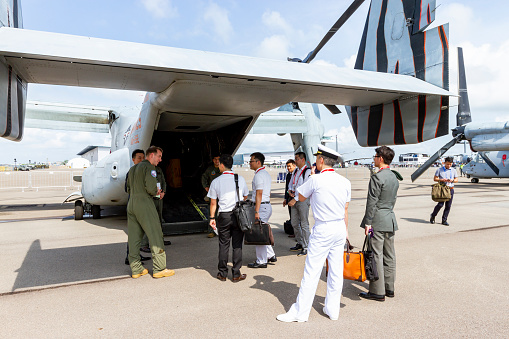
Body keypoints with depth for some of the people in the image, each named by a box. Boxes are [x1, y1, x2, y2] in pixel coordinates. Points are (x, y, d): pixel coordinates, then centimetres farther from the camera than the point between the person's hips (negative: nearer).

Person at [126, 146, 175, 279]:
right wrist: (156, 192, 3)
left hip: (131, 204, 9)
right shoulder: (149, 167, -7)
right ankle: (159, 269, 2)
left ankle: (136, 269, 17)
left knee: (133, 238, 10)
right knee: (155, 236, -2)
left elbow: (129, 189, 21)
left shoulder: (133, 168, 20)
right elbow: (151, 188, -19)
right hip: (144, 204, -9)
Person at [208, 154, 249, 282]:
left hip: (224, 216, -1)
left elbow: (213, 203, -1)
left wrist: (212, 217, 9)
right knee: (237, 245, 6)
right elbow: (245, 198, 9)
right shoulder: (241, 179, 2)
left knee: (223, 245, 9)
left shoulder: (216, 181, -3)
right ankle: (236, 274, 12)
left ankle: (222, 274, 19)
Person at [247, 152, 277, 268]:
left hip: (261, 206, -10)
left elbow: (259, 194, -20)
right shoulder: (266, 173, 17)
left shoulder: (259, 175, -14)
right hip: (267, 205, 10)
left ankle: (261, 261, 6)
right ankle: (271, 255, 26)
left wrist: (256, 211, -20)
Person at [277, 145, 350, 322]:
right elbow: (345, 209, 10)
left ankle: (300, 312, 9)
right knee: (336, 270, 14)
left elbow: (300, 197, 3)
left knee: (311, 271, 0)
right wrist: (345, 230, 18)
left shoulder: (315, 180, -13)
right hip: (340, 228, 7)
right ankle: (332, 309, 25)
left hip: (322, 229, -6)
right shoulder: (345, 182, 4)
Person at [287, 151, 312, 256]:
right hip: (294, 200, 8)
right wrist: (290, 191, 3)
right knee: (294, 223, 14)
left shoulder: (308, 171, -11)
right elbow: (291, 183, 24)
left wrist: (295, 199, -19)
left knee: (304, 224, -3)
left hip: (303, 200, -8)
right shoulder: (295, 171, 14)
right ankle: (300, 244, 28)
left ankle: (305, 247, 6)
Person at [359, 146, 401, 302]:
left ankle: (377, 291, 4)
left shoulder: (377, 177, -16)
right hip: (390, 220, 9)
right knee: (389, 255, 14)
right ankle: (389, 288, 24)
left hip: (378, 221, -9)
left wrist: (368, 222, -15)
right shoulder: (394, 177, 11)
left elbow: (372, 202, -17)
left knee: (376, 256, -2)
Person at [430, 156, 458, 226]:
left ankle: (444, 220, 9)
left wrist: (452, 180, -8)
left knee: (448, 205, 1)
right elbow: (435, 178, 3)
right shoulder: (439, 170, 2)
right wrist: (442, 180, -15)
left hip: (450, 189, 3)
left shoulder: (453, 170, 11)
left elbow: (456, 180, 14)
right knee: (440, 204, -11)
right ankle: (433, 216, 10)